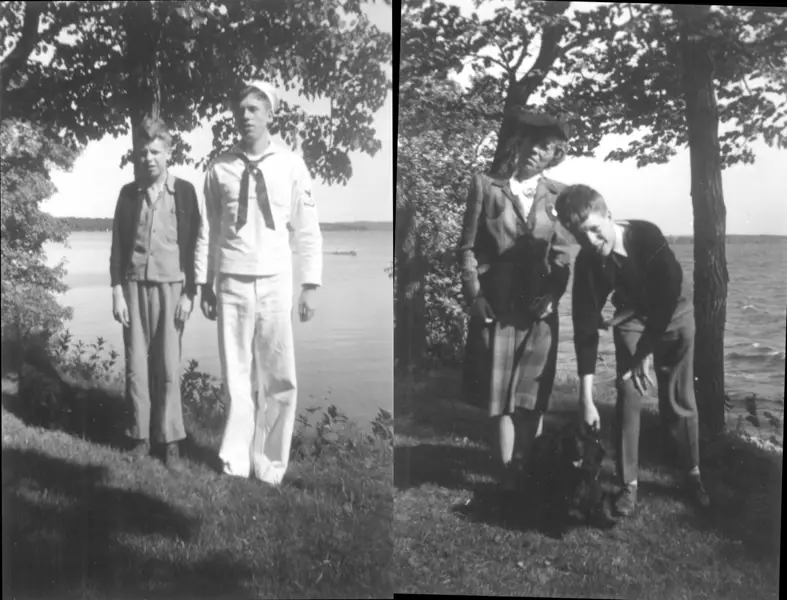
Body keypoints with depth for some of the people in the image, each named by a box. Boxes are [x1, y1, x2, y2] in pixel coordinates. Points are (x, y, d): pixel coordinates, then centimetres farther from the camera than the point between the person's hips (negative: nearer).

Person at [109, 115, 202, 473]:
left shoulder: (184, 192, -1)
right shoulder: (128, 193, 6)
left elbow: (193, 245, -1)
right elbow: (118, 247, 7)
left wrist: (189, 293, -6)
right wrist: (117, 292, 0)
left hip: (171, 286, -2)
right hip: (134, 286, 3)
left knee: (169, 367, -1)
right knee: (136, 365, 4)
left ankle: (171, 441, 6)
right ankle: (141, 436, 13)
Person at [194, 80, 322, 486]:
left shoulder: (291, 166, 2)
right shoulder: (219, 169, 5)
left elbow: (307, 229, 4)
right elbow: (208, 229, 9)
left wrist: (310, 285, 0)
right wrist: (204, 283, 8)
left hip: (275, 283, 0)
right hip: (232, 284, 0)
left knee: (280, 380, 2)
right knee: (236, 379, 5)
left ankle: (268, 468, 15)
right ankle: (235, 466, 16)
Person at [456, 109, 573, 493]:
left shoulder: (556, 194, 6)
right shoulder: (485, 185, 1)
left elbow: (562, 255, 7)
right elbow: (467, 246, 1)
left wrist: (551, 295, -6)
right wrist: (474, 294, -7)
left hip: (539, 308, 2)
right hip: (495, 306, -2)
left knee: (532, 396, 6)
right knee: (501, 396, 2)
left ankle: (525, 474, 17)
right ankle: (507, 476, 11)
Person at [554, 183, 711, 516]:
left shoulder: (647, 235, -32)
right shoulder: (587, 262, -24)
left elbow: (669, 293, -28)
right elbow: (585, 326, -25)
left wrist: (646, 353, -27)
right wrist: (586, 397, -28)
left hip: (674, 316, -2)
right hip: (631, 319, 2)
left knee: (678, 401, 1)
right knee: (628, 398, -7)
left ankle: (693, 473, 20)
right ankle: (629, 483, 4)